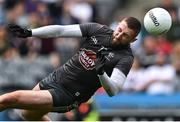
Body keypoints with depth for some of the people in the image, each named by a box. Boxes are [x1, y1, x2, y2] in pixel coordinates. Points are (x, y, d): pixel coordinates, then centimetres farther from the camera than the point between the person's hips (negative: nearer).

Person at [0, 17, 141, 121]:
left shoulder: (125, 58, -17)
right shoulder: (99, 30, -4)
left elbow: (113, 91, -27)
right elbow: (61, 30, -5)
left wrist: (101, 72, -45)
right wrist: (29, 33, -12)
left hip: (66, 95, -7)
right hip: (55, 77, 7)